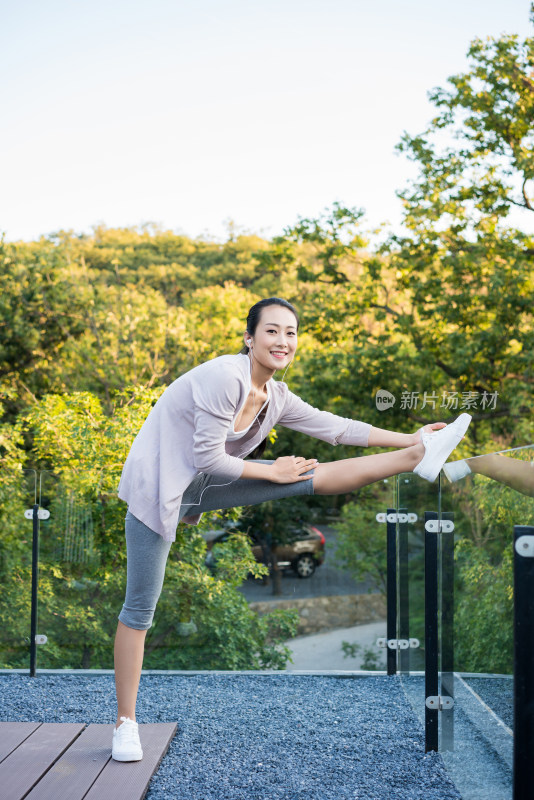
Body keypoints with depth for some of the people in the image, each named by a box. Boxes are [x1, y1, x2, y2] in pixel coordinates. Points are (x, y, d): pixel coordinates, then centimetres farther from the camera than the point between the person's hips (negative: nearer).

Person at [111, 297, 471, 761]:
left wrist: (408, 438, 6)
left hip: (198, 487, 7)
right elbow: (208, 456, -22)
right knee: (140, 608, -2)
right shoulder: (224, 376, -23)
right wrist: (269, 473, -11)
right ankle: (126, 723, 8)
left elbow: (334, 427, 8)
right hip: (156, 488, -7)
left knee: (311, 477, -4)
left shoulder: (276, 399, 2)